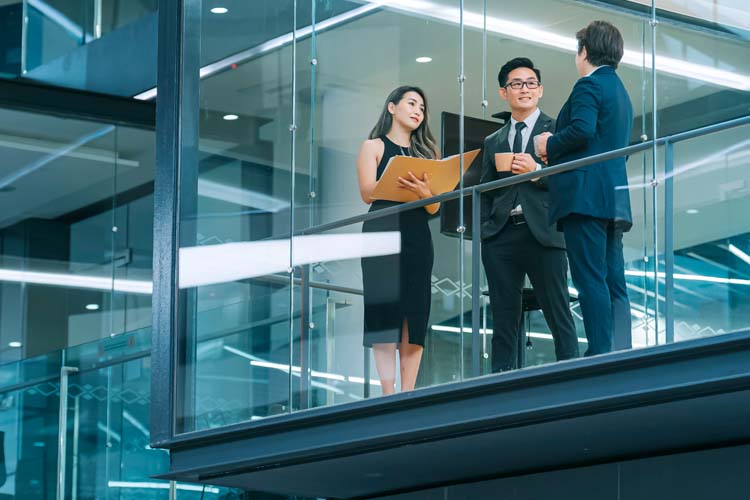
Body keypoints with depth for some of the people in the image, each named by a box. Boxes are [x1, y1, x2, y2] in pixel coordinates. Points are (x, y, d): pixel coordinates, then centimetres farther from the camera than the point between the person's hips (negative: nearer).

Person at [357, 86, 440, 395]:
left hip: (417, 239, 4)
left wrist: (422, 190, -14)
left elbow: (434, 207, 10)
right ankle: (388, 395, -12)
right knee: (384, 309, -9)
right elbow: (367, 193, -5)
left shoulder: (426, 152, 20)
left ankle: (408, 394, -5)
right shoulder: (374, 147, 11)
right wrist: (400, 182, -23)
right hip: (382, 234, -3)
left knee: (414, 315, -4)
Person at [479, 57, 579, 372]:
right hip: (500, 237, 4)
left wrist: (537, 171, -12)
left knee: (559, 317, -7)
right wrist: (483, 228, 6)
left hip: (542, 234, -4)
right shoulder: (493, 142, 21)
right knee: (504, 320, 3)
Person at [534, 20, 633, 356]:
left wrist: (549, 146, -4)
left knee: (590, 279, -13)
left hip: (585, 196, -9)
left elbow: (582, 130, -21)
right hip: (614, 199, 9)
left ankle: (600, 356, -19)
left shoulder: (589, 85, -5)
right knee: (613, 282, 6)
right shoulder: (620, 92, 24)